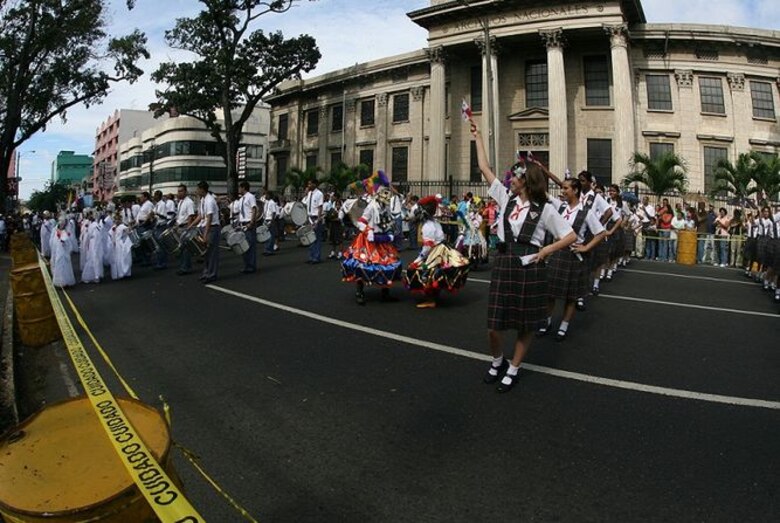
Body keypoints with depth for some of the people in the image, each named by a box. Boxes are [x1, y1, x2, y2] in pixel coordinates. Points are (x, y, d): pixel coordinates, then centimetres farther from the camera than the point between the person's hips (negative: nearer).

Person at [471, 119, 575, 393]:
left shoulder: (544, 209, 0)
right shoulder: (506, 198, 10)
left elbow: (571, 236, 3)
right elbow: (484, 168, 13)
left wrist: (546, 250, -9)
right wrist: (477, 136, 18)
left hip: (530, 266, -2)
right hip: (504, 263, 3)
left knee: (525, 325, 9)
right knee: (494, 325, 2)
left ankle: (513, 370, 29)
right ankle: (497, 361, 32)